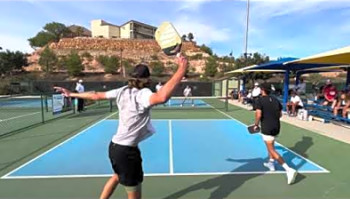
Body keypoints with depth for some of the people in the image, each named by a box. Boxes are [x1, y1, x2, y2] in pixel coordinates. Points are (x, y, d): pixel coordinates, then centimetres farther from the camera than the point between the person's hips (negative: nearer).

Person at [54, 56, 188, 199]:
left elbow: (95, 96, 9)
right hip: (127, 150, -8)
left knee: (117, 176, 37)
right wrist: (181, 70, -42)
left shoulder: (122, 91, 0)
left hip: (115, 146, 8)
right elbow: (162, 97, -45)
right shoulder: (143, 94, -21)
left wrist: (71, 94, 24)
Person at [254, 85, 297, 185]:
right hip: (276, 127, 7)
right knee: (270, 145, 28)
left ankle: (289, 170, -12)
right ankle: (271, 163, 40)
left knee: (272, 150, -3)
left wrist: (256, 125, -5)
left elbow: (258, 115, -20)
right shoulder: (275, 100, 8)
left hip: (266, 128, -7)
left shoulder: (260, 100, -11)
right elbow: (280, 114, 13)